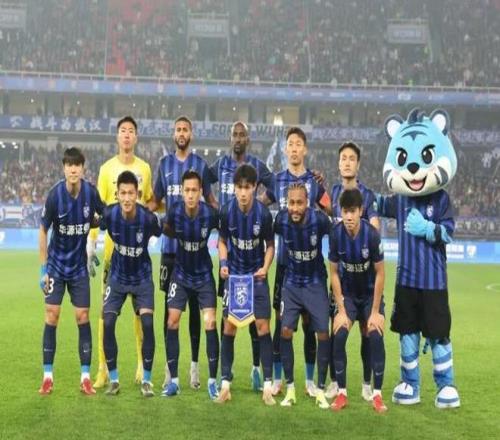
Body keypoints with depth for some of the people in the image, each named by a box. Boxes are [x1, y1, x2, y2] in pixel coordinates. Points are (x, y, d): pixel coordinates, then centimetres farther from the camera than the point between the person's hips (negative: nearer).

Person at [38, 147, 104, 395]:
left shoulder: (91, 192, -13)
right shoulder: (55, 195, -17)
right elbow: (43, 231, -8)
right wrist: (43, 268, -8)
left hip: (79, 266, 1)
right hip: (56, 264, -1)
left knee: (82, 317, 0)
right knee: (52, 316, -3)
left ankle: (85, 377, 6)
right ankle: (48, 377, 5)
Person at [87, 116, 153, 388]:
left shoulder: (144, 168, 6)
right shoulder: (106, 168, 0)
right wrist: (90, 245, -8)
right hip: (112, 244, -2)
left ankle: (142, 365, 18)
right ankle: (103, 369, 3)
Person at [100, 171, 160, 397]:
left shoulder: (148, 218, -24)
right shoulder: (109, 214, -19)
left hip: (142, 278, -1)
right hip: (117, 277, 2)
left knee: (147, 323, -14)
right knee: (108, 323, -9)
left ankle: (146, 380, 2)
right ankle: (114, 380, 8)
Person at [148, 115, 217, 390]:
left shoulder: (200, 164, 4)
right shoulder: (164, 164, 10)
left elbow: (210, 200, 8)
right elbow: (156, 201, 13)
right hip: (170, 244, 2)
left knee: (194, 304, 4)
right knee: (169, 306, 4)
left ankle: (194, 365, 13)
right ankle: (169, 368, 11)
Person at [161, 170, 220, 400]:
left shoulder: (211, 214, -21)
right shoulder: (174, 211, -16)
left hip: (204, 275, -2)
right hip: (181, 274, 2)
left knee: (210, 324, -10)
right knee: (172, 322, -3)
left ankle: (212, 381, 2)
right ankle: (173, 380, 8)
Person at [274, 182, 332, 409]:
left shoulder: (319, 219, -22)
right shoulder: (281, 219, -16)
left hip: (316, 283, -1)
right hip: (291, 283, 1)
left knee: (323, 333, -3)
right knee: (285, 331, -6)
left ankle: (320, 389, 10)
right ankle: (290, 388, 7)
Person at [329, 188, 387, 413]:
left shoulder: (371, 234, -25)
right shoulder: (336, 234, -19)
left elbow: (379, 274, -15)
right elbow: (334, 272, -9)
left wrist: (375, 311, -14)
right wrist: (341, 310, -11)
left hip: (371, 294, -1)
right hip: (347, 294, 1)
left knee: (376, 337, -17)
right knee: (339, 336, -15)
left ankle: (377, 394, -3)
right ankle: (342, 393, -3)